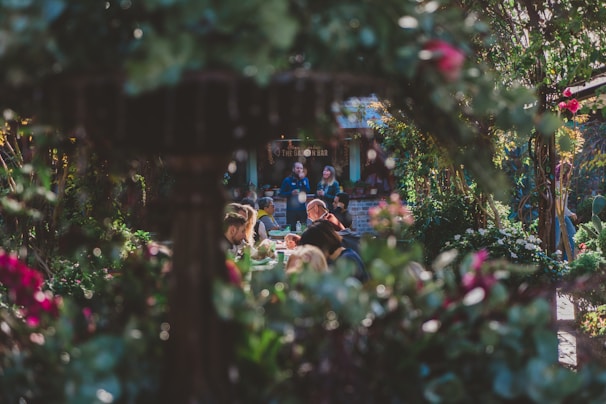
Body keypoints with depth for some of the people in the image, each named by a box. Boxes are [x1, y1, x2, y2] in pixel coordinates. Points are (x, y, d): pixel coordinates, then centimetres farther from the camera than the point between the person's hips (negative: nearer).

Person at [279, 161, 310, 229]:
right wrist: (291, 193, -15)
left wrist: (302, 180, -15)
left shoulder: (305, 179, 9)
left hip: (302, 209, 3)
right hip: (291, 209, -2)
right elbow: (281, 193, 0)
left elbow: (308, 191, -7)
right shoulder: (287, 180, 1)